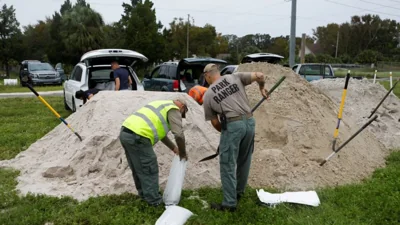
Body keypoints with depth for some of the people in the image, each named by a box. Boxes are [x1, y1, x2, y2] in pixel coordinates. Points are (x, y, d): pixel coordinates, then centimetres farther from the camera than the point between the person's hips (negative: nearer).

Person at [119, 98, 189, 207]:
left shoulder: (162, 106, 29)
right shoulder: (173, 109, 2)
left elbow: (160, 132, 34)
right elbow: (179, 135, -9)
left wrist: (174, 148, 37)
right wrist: (183, 154, 7)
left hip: (125, 132, 10)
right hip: (137, 136, -10)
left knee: (138, 169, 22)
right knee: (150, 171, 4)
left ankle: (144, 194, 36)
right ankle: (154, 200, 14)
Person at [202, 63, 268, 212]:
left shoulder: (207, 96, 8)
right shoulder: (235, 77, 11)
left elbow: (215, 123, 12)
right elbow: (259, 75, 5)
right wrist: (262, 88, 25)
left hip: (232, 125, -4)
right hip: (250, 122, 5)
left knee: (227, 165, 5)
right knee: (244, 161, 20)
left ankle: (229, 204, 9)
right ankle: (239, 192, 38)